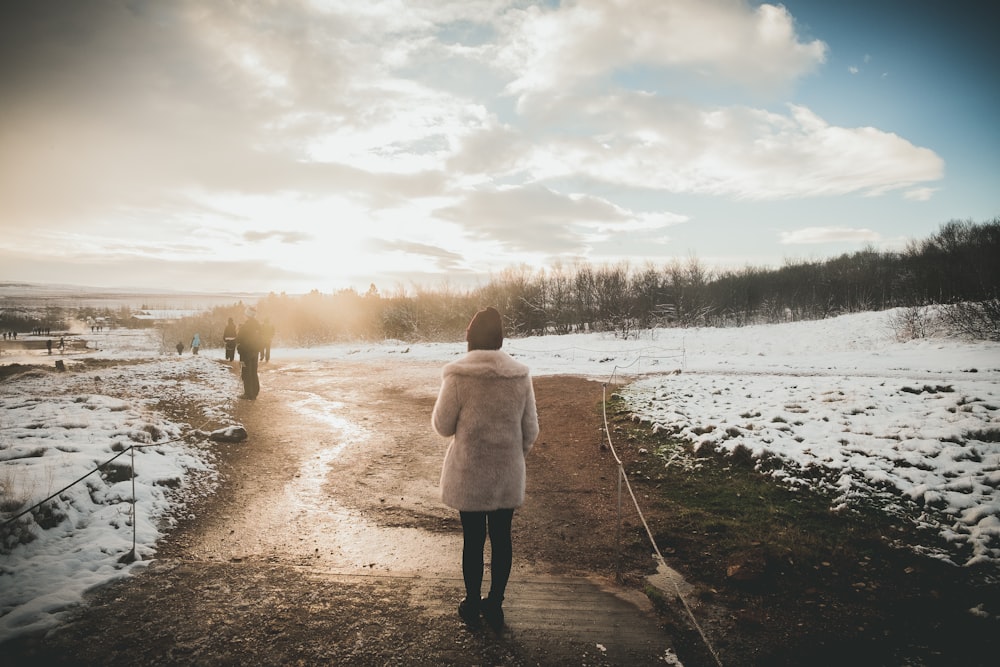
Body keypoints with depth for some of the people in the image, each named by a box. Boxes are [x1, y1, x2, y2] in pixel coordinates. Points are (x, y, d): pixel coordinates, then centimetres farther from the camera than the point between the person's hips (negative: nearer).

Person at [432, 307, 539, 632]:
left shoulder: (458, 376, -15)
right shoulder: (520, 376, -6)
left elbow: (442, 425, -7)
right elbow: (530, 430, 1)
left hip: (469, 474, -2)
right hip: (508, 474, 2)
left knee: (473, 539, 12)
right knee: (501, 538, 16)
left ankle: (472, 605, 28)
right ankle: (495, 605, 29)